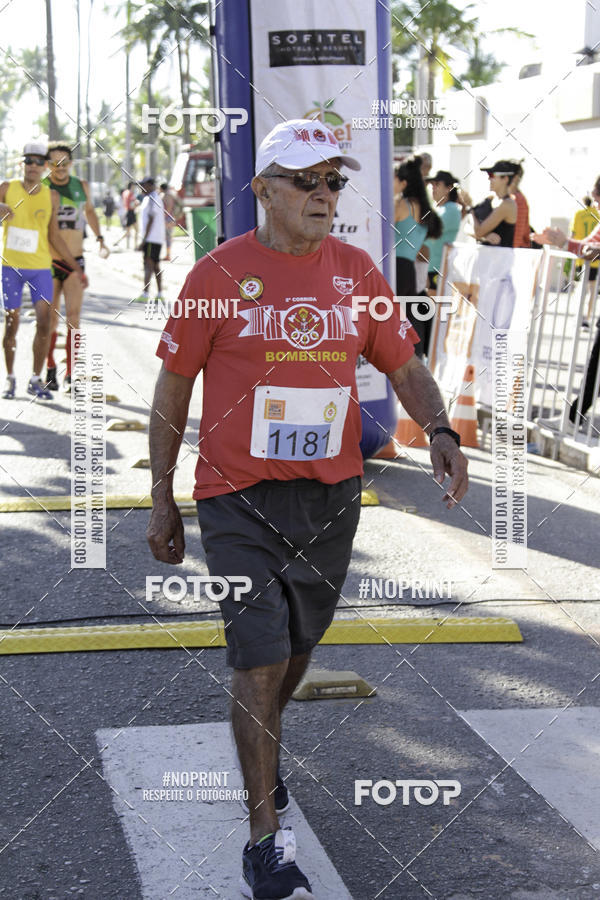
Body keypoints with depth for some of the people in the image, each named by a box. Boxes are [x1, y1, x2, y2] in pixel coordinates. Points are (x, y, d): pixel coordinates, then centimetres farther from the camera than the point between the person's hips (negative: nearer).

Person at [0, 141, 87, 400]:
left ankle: (36, 380, 4)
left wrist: (76, 267, 7)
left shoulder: (51, 196, 5)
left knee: (44, 322, -6)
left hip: (40, 267, 1)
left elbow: (54, 236, 10)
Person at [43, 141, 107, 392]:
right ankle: (50, 368, 24)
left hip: (75, 262, 1)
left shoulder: (81, 186, 6)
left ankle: (70, 376, -7)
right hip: (48, 262, -1)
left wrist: (99, 236, 20)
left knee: (73, 316, -9)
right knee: (51, 319, 3)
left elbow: (90, 211, 26)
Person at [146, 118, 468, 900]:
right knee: (261, 657, -9)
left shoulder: (356, 272, 3)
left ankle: (260, 747, 48)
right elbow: (173, 387, -2)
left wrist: (440, 432, -12)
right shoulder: (220, 274, -8)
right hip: (239, 497, -4)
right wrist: (162, 502, -1)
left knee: (297, 647, 18)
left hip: (331, 494, 4)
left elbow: (405, 367, 9)